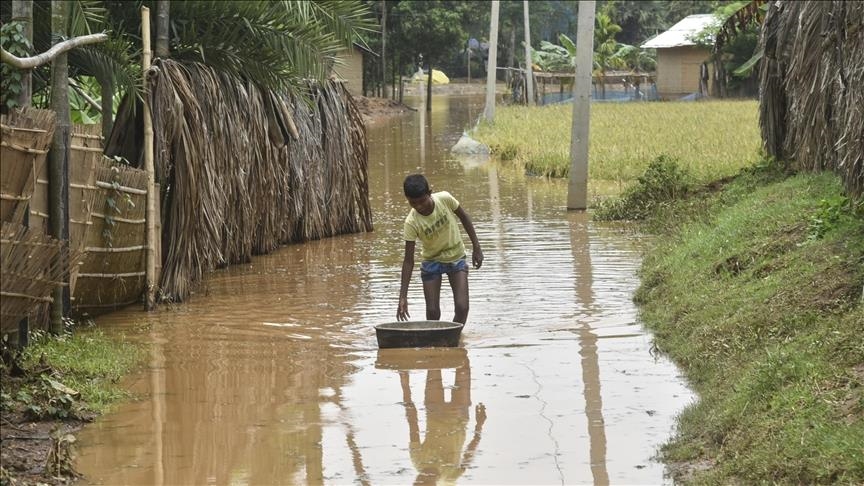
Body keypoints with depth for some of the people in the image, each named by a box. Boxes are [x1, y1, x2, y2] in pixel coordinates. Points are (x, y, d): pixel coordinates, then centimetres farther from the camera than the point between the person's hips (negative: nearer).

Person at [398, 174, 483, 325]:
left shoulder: (445, 199, -24)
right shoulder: (411, 222, -25)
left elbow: (463, 216, -2)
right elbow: (408, 261, -20)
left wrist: (476, 247, -3)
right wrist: (403, 296, -24)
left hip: (456, 257, 1)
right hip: (432, 261, -1)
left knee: (462, 308, -13)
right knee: (433, 312, -7)